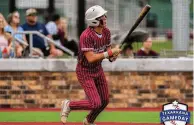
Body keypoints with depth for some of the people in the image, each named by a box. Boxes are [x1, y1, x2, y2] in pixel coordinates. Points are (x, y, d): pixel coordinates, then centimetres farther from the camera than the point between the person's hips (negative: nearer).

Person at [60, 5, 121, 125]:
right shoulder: (86, 36, -29)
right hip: (85, 72, -8)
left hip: (98, 70, 8)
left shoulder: (106, 32, -4)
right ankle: (69, 105, 7)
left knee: (104, 101, 13)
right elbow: (91, 58, -33)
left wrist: (112, 56, -15)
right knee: (95, 104, -16)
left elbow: (107, 50, 8)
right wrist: (110, 53, -32)